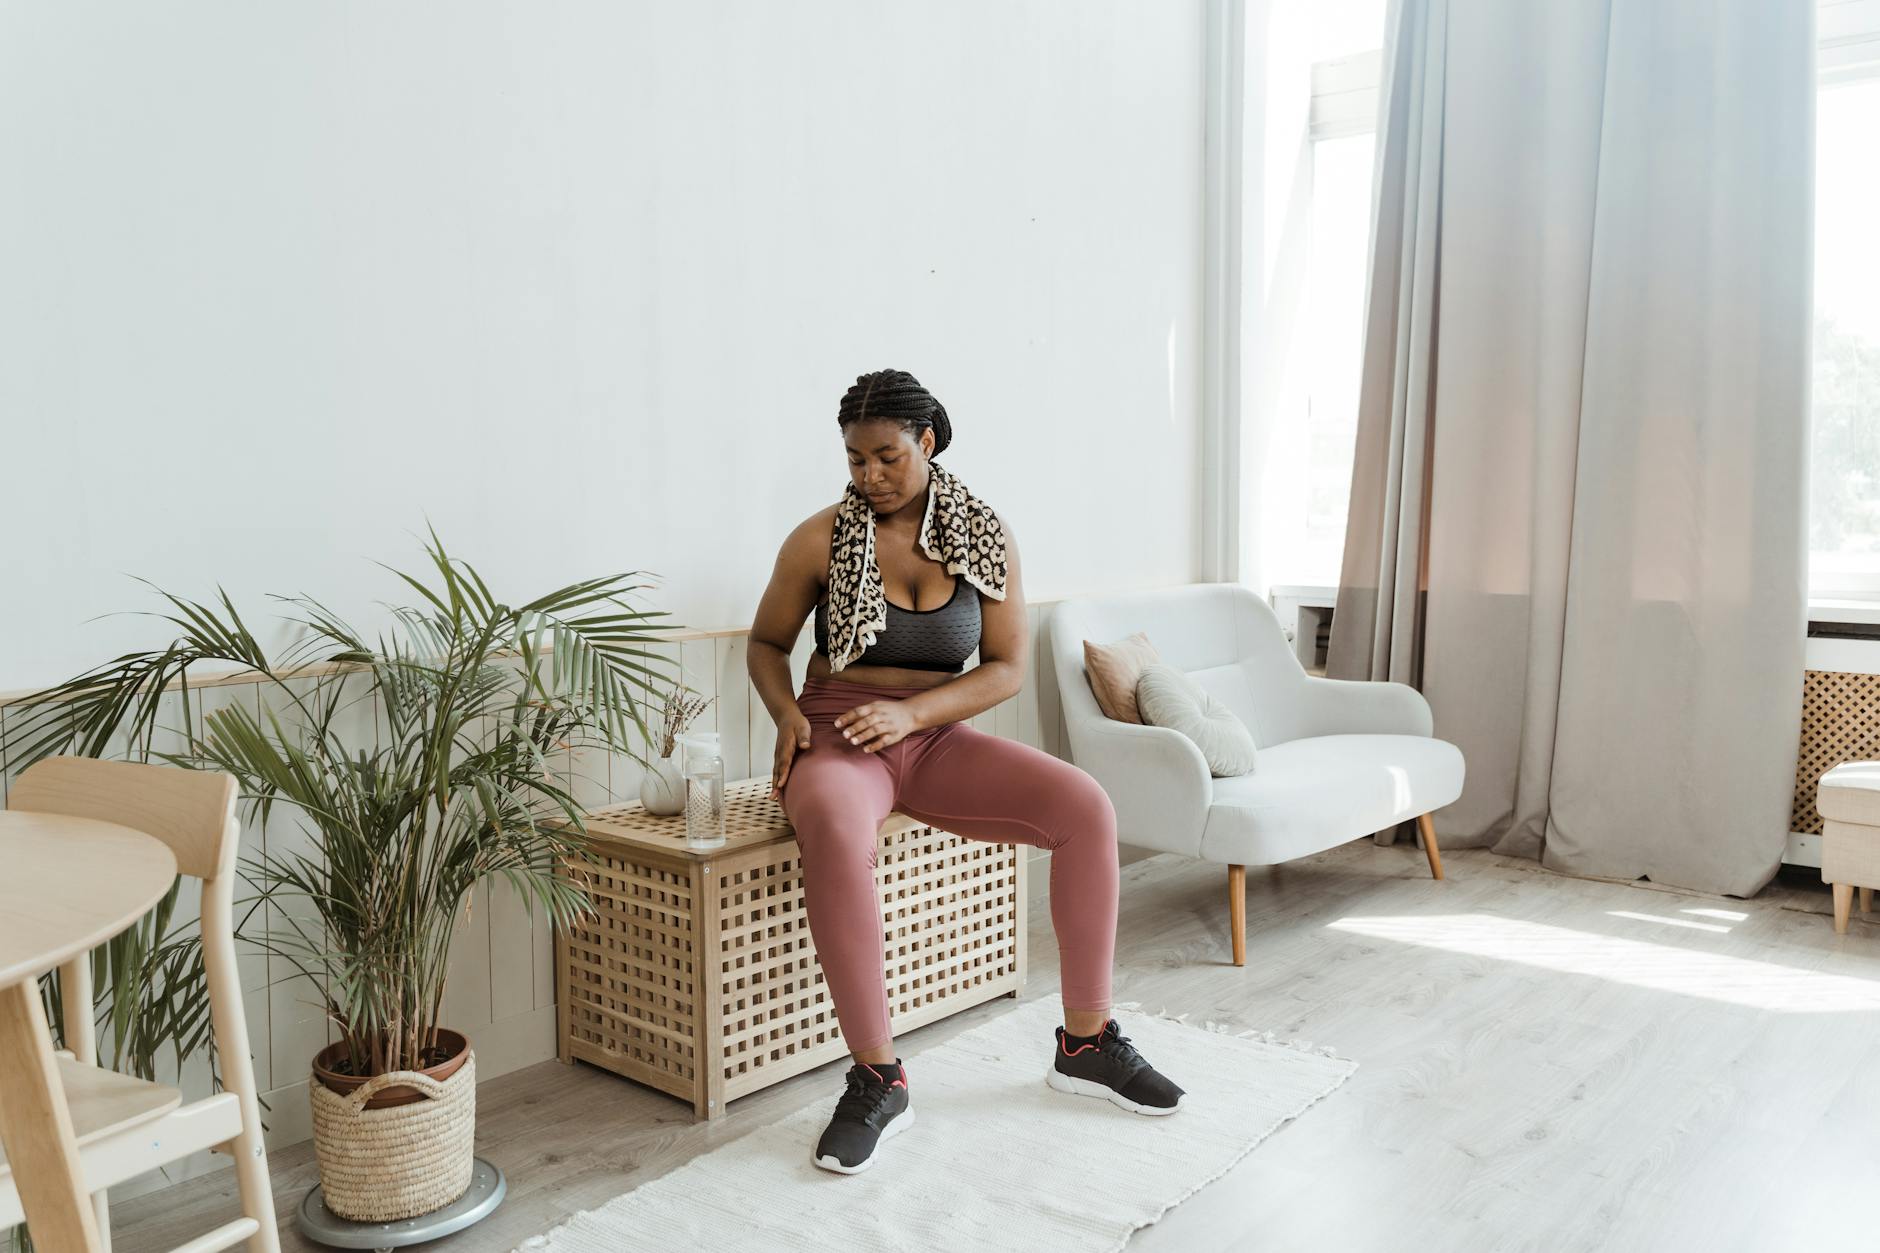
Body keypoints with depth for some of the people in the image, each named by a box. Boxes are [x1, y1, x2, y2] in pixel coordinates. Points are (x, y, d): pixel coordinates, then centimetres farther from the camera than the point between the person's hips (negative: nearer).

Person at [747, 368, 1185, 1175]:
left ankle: (1085, 1043, -3)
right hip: (838, 738, -2)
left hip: (937, 737, 3)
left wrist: (910, 712, -16)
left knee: (1086, 806, -21)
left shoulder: (984, 535, 3)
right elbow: (767, 642, 10)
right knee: (834, 828, -40)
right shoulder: (821, 539, -2)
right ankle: (876, 1079, -26)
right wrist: (787, 714, -12)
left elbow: (1008, 668, 0)